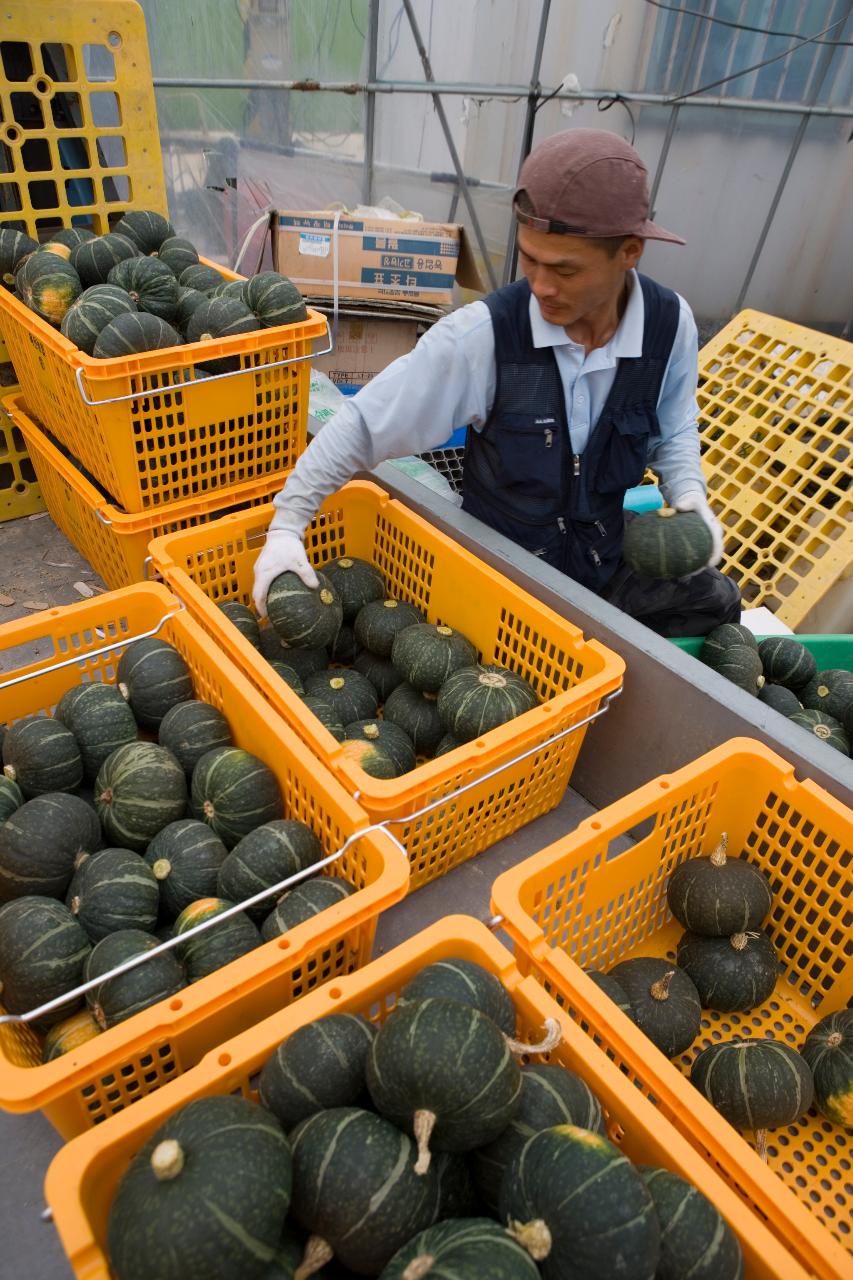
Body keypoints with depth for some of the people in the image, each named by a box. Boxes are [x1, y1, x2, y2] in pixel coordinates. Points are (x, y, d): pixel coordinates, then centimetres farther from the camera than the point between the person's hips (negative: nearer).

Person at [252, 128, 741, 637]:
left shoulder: (671, 323, -11)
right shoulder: (483, 334, -23)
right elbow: (363, 423, -17)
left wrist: (689, 494, -12)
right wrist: (287, 525, -19)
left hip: (605, 554, 4)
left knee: (714, 600, -11)